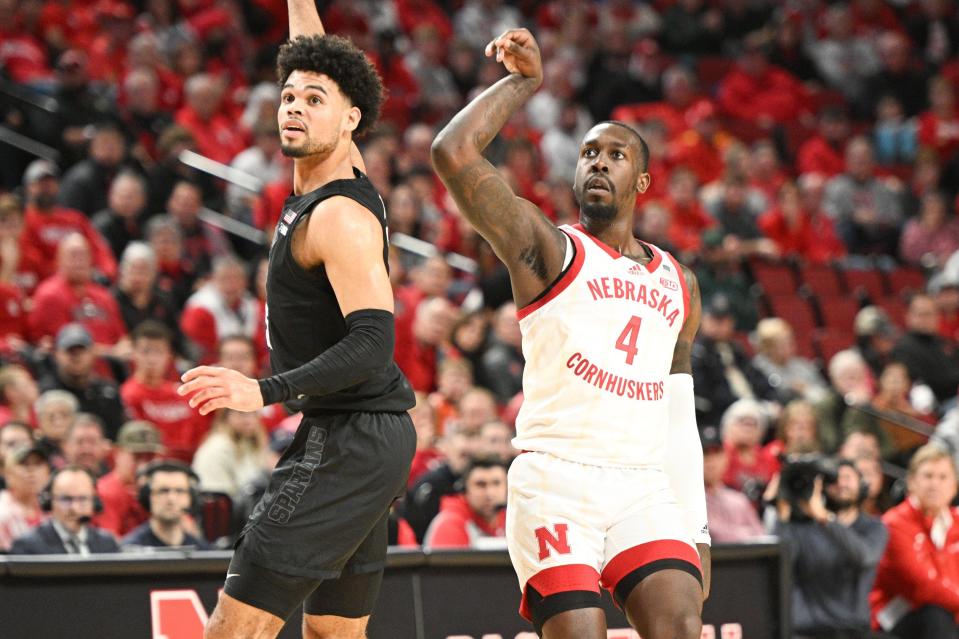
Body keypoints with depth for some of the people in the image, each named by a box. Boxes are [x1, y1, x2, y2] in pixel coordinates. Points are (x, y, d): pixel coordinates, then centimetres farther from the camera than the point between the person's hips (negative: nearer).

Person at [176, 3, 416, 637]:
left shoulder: (341, 217, -16)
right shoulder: (338, 175, 11)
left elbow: (373, 344, -25)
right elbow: (315, 54, 27)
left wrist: (265, 391, -32)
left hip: (348, 441, -10)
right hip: (370, 440, 10)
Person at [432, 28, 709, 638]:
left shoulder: (678, 283, 20)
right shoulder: (548, 249, 5)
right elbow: (454, 153, -10)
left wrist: (698, 532, 17)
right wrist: (525, 81, 0)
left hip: (646, 486, 4)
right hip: (556, 478, -4)